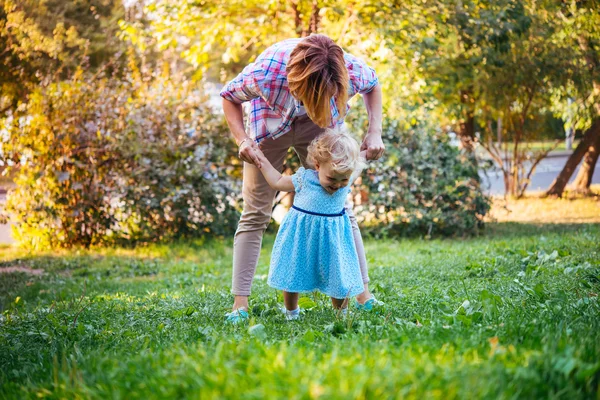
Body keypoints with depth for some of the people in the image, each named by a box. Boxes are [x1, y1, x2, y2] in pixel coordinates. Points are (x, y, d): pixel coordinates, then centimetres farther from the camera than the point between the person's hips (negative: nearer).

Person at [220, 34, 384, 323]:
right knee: (255, 213, -4)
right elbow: (229, 97, -19)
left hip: (318, 126, 2)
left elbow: (373, 86, -8)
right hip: (270, 124, -2)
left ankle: (363, 290, 8)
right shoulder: (265, 73, -41)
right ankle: (240, 304, -4)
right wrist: (242, 139, -35)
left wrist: (375, 131, -22)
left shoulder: (351, 70, -34)